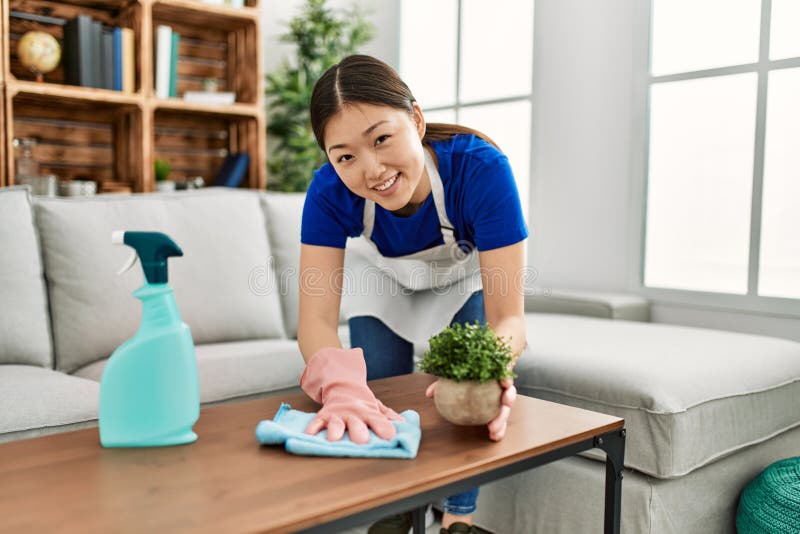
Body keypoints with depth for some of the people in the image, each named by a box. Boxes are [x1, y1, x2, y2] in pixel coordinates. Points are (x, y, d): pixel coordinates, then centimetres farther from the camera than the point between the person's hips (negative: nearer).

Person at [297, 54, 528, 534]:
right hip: (383, 275, 1)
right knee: (379, 396, -5)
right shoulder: (330, 191, -35)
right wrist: (341, 385, -62)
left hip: (469, 271, -1)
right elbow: (317, 317, -40)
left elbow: (509, 315, -42)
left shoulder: (481, 169, -42)